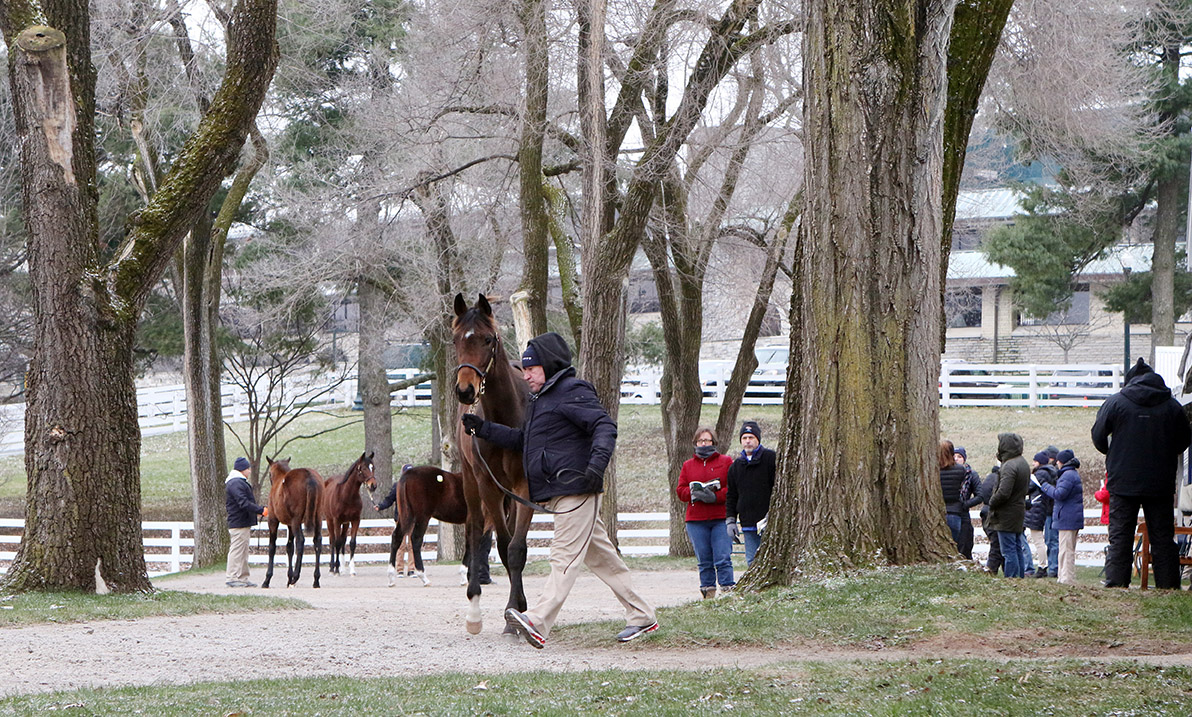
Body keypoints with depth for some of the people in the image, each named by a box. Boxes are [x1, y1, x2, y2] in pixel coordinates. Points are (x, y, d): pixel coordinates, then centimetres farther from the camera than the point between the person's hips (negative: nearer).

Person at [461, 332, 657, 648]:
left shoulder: (573, 391, -9)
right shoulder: (540, 399, 22)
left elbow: (605, 427, -19)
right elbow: (522, 439, 30)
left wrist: (597, 464, -34)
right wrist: (484, 429, 18)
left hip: (576, 490, -10)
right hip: (558, 494, 10)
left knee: (565, 558, -16)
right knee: (602, 557, 13)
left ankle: (537, 623, -28)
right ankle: (641, 616, 19)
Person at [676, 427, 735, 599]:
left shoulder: (726, 462, 8)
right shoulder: (688, 465, 17)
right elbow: (681, 491, 10)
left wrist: (716, 497, -15)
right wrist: (695, 493, -10)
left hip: (721, 519, -3)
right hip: (696, 521, 3)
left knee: (723, 558, -10)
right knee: (704, 561, 3)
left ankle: (727, 590, -9)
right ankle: (707, 591, 8)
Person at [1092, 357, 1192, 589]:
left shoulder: (1115, 402, -3)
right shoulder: (1172, 405, 3)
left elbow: (1098, 436, 1)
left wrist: (1111, 454, 21)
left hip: (1123, 483, -2)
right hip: (1161, 485, 2)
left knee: (1120, 538, 1)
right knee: (1163, 539, 7)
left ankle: (1116, 585, -6)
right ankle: (1168, 585, 4)